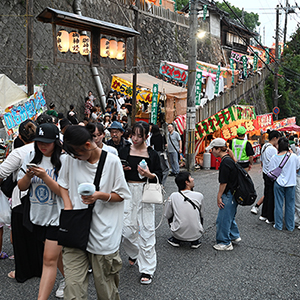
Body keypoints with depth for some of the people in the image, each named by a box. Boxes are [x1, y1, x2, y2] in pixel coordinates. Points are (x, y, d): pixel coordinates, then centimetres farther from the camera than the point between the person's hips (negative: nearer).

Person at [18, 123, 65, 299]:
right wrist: (29, 175, -16)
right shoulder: (32, 158, 3)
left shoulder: (63, 161, -13)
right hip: (38, 215, 6)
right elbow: (22, 187, 5)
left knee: (50, 259, -5)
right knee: (56, 252, 22)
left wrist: (44, 176, -26)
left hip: (57, 217, -6)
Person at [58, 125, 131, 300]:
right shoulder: (72, 159, 3)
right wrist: (68, 206, 1)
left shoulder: (112, 161, -6)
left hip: (103, 233, -2)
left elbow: (122, 195, 0)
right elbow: (63, 185, 18)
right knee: (73, 285, -1)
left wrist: (100, 196, -17)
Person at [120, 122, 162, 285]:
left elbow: (159, 176, 5)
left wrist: (149, 175, -16)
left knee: (146, 229, -2)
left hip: (145, 193, -1)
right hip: (127, 192, 1)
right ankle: (134, 253, 33)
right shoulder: (124, 151, 6)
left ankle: (147, 269, 9)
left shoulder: (152, 154, 3)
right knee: (128, 229, -1)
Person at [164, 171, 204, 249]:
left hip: (179, 234, 0)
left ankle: (176, 240, 23)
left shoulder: (173, 196, -8)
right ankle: (195, 241, 19)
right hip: (196, 234, 0)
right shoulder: (199, 196, -7)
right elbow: (201, 215, 8)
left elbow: (167, 215, 4)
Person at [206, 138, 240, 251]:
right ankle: (235, 236, 36)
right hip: (233, 193, 10)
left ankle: (225, 243, 11)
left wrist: (219, 197, -11)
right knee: (230, 216, 23)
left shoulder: (225, 162, -23)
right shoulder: (230, 159, 8)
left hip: (228, 195, -10)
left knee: (223, 218, 1)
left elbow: (223, 183, -21)